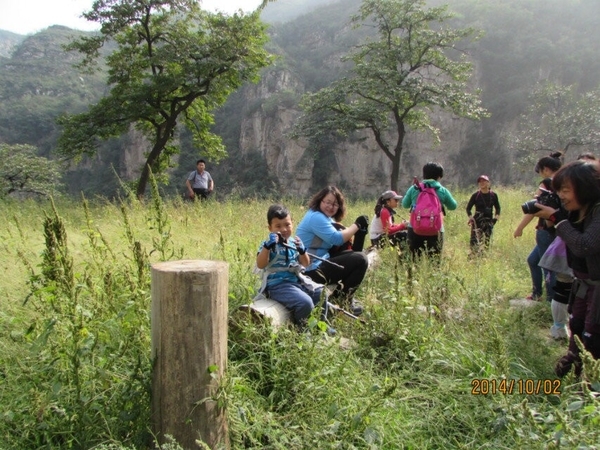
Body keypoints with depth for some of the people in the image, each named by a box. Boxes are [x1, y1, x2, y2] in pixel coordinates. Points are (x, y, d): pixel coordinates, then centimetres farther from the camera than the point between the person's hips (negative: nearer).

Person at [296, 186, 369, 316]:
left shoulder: (325, 217, 16)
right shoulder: (316, 217, -17)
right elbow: (337, 239, -24)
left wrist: (359, 230, -7)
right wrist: (357, 224, -11)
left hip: (320, 262, 11)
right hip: (313, 270, -11)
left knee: (355, 255, 18)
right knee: (361, 260, -12)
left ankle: (344, 296, 18)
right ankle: (340, 299, -1)